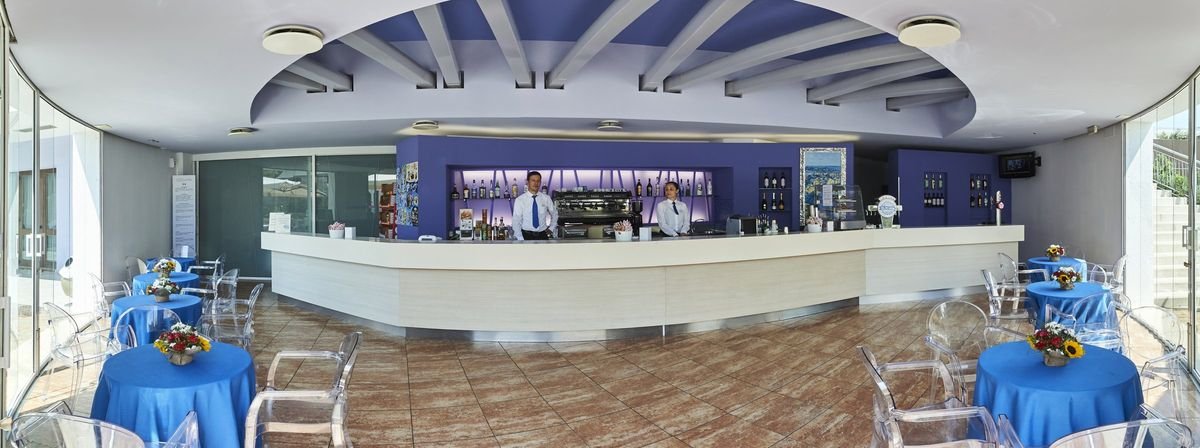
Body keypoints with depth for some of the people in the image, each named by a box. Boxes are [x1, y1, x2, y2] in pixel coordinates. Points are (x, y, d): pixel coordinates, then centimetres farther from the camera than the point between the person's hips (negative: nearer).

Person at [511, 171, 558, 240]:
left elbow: (554, 214, 18)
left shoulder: (546, 198, 2)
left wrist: (551, 228, 6)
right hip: (527, 236, -2)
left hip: (543, 236, 2)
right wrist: (521, 239, -13)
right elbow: (516, 221, -6)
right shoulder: (519, 200, -6)